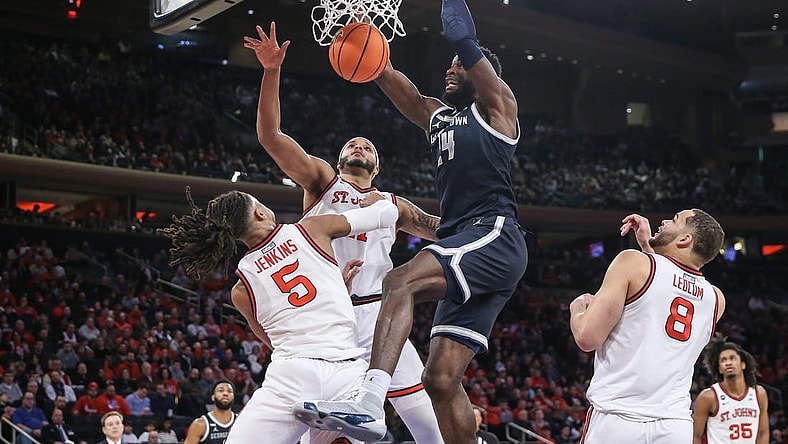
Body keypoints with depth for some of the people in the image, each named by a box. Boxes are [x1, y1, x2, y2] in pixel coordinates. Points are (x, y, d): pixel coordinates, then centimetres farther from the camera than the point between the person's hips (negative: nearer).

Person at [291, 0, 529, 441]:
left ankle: (370, 402, -45)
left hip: (495, 236, -8)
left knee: (400, 281, -31)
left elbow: (464, 39, -1)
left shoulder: (496, 106, 9)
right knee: (441, 378, 0)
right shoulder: (439, 117, 29)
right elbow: (390, 81, 22)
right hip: (466, 248, 9)